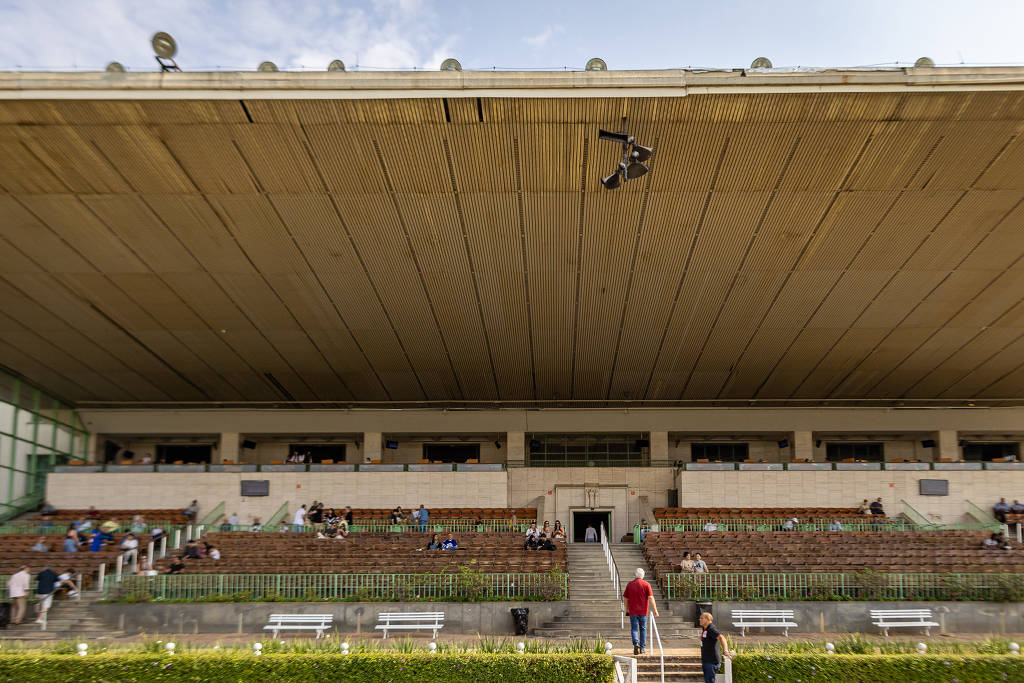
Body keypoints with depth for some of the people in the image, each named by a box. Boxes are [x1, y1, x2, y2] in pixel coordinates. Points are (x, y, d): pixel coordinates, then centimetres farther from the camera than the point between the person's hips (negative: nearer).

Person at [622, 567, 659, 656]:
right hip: (643, 611, 0)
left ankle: (636, 643, -23)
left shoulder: (629, 584, 1)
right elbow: (651, 598, -11)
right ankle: (642, 648, 17)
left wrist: (627, 610, 17)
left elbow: (625, 598, 6)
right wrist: (655, 610, -9)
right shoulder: (646, 585, -4)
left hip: (633, 612, 0)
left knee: (634, 629, 2)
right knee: (643, 629, 13)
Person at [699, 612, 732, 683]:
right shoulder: (704, 629, 10)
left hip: (712, 662, -9)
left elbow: (721, 638, -33)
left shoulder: (711, 629, -18)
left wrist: (725, 651, -50)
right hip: (705, 661, 9)